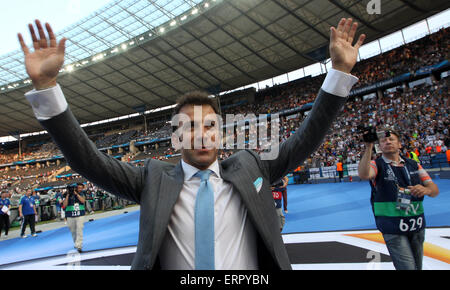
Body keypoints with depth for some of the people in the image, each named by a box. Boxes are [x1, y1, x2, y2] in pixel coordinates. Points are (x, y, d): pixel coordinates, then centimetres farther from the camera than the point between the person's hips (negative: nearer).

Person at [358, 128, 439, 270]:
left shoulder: (413, 164, 9)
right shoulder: (377, 165, -4)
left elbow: (434, 189, 6)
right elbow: (363, 175, -28)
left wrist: (426, 190, -17)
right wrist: (369, 147, -34)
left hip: (417, 226, 5)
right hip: (393, 229, -5)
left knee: (418, 266, 18)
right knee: (408, 267, -11)